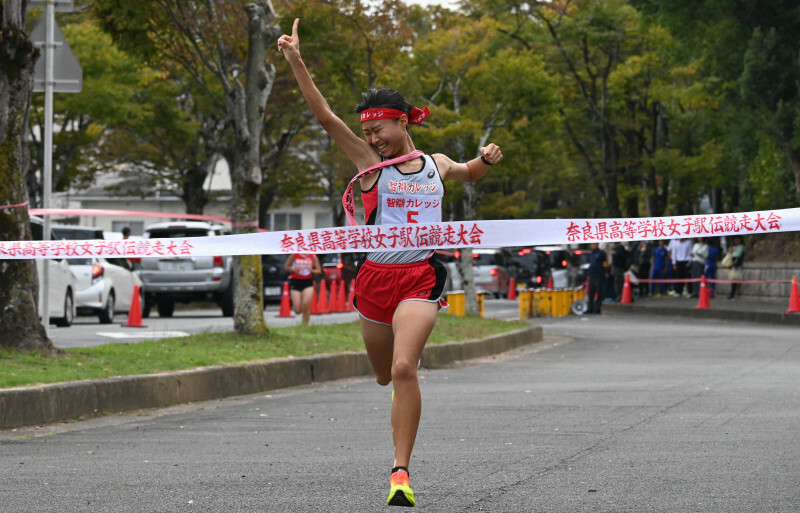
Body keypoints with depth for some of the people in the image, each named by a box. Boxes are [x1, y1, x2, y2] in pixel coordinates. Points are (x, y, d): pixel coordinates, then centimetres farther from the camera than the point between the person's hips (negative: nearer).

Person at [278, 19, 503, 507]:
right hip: (376, 276, 1)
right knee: (385, 376, 14)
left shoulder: (436, 165, 10)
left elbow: (469, 173, 34)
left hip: (421, 277, -1)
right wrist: (296, 61, -17)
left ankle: (401, 471, -18)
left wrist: (487, 159, 11)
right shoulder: (370, 161, 3)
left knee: (403, 368, -21)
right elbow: (325, 115, -8)